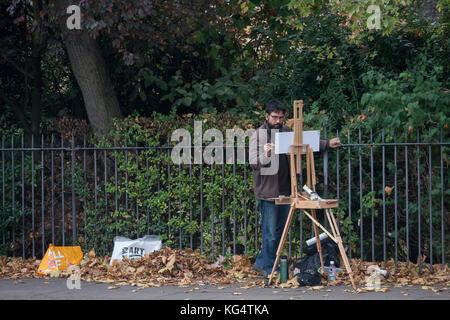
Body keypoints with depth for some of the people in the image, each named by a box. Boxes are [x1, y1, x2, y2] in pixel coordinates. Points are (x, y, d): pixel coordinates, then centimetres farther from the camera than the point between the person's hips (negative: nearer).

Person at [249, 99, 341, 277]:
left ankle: (261, 263, 27)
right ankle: (269, 269, 11)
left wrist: (328, 144, 12)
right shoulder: (258, 135, -11)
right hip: (268, 192, -7)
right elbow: (253, 163, -19)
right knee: (270, 233, -2)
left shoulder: (286, 131, 8)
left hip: (285, 190, 7)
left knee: (280, 230, 15)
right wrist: (266, 156, -38)